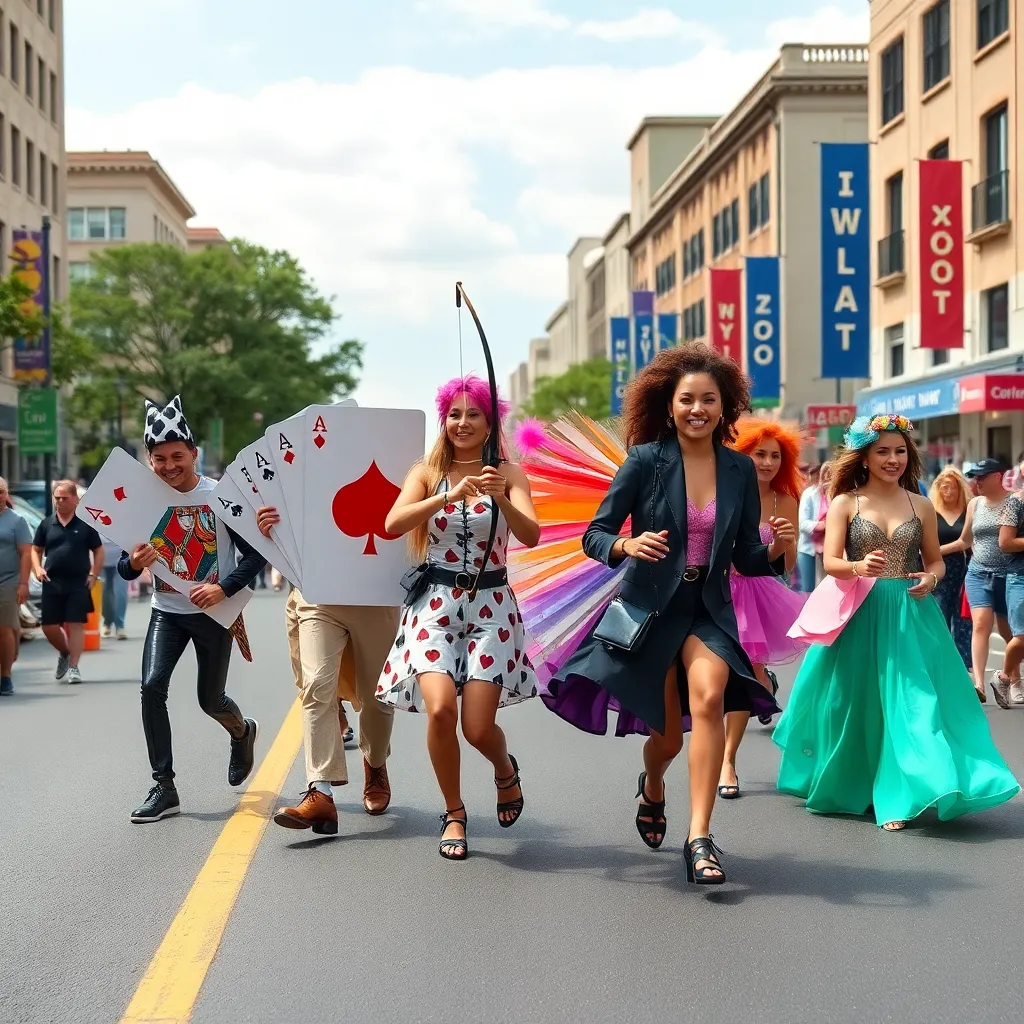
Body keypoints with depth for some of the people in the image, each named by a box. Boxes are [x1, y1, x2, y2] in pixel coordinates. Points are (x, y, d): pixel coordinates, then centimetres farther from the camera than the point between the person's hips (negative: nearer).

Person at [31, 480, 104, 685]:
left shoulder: (85, 524, 1)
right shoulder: (46, 524, 8)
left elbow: (98, 551, 5)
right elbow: (35, 550, 16)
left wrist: (93, 574, -6)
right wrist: (38, 568, -2)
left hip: (78, 584, -3)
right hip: (52, 584, 3)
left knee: (76, 625, -5)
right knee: (49, 626, 4)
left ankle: (73, 667, 0)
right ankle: (64, 653, 32)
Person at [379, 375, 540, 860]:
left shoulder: (508, 474, 3)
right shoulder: (427, 473, 5)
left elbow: (530, 535, -12)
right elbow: (393, 524, -12)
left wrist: (502, 499, -30)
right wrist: (450, 495, -24)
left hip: (491, 606, 0)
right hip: (434, 603, 1)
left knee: (478, 727, -7)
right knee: (440, 709, -20)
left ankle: (506, 770, 31)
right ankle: (454, 812, 4)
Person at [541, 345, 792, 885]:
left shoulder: (740, 469, -1)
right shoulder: (645, 460, -9)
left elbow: (746, 560, 4)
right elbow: (594, 536, -8)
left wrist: (776, 550, -17)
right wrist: (628, 545, -29)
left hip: (708, 607, 1)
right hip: (649, 607, -1)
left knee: (709, 695, -29)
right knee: (667, 738, 7)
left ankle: (699, 837, -23)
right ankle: (652, 788, 46)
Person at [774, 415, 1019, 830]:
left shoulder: (921, 506, 8)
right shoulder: (845, 503, 2)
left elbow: (936, 561, 15)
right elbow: (830, 562, -4)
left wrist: (931, 578, -8)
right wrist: (858, 568, -25)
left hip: (910, 617, 1)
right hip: (859, 616, -1)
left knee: (909, 701, -6)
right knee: (855, 706, 6)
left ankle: (896, 796, -3)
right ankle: (848, 788, 25)